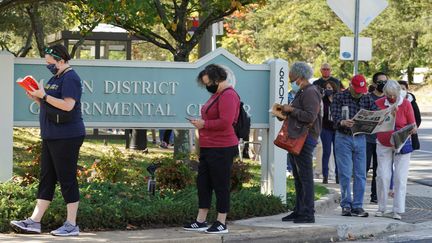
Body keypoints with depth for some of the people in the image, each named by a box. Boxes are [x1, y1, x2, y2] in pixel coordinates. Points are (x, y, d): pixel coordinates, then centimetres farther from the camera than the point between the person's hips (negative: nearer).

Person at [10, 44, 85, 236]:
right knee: (46, 177, 9)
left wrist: (43, 95, -22)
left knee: (67, 179, -5)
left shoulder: (70, 78, -12)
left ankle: (72, 225, 0)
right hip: (50, 137, 10)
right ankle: (34, 222, 10)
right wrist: (36, 97, 6)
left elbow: (68, 105, -24)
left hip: (66, 137, -10)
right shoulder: (55, 78, 17)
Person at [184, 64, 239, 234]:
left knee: (220, 186, -2)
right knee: (203, 183, 11)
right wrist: (201, 122, 11)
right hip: (208, 148, 11)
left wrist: (204, 124, -16)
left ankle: (221, 224, 5)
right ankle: (201, 221, 17)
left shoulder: (228, 95, -16)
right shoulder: (216, 94, 17)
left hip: (221, 149, -11)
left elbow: (225, 122, -25)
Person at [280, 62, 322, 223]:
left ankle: (308, 213, -8)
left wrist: (291, 110, -15)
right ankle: (299, 211, 20)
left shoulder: (310, 92, -11)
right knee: (298, 177, 14)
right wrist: (285, 111, 12)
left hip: (305, 138, -11)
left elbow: (310, 116, -21)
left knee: (305, 176, -9)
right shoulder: (301, 93, 21)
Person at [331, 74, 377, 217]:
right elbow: (335, 118, -13)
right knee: (345, 174, -3)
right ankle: (346, 205, 7)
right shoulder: (340, 97, -3)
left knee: (360, 174, 2)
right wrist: (342, 122, -36)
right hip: (343, 138, -3)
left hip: (360, 138, 3)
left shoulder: (367, 99, 8)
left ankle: (357, 206, 7)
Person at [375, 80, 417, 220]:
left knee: (400, 177, -3)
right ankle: (381, 208, 9)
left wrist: (413, 130, -25)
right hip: (383, 145, 1)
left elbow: (412, 125, -4)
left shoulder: (406, 104, -8)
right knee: (382, 176, -2)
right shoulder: (378, 104, -4)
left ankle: (398, 211, 1)